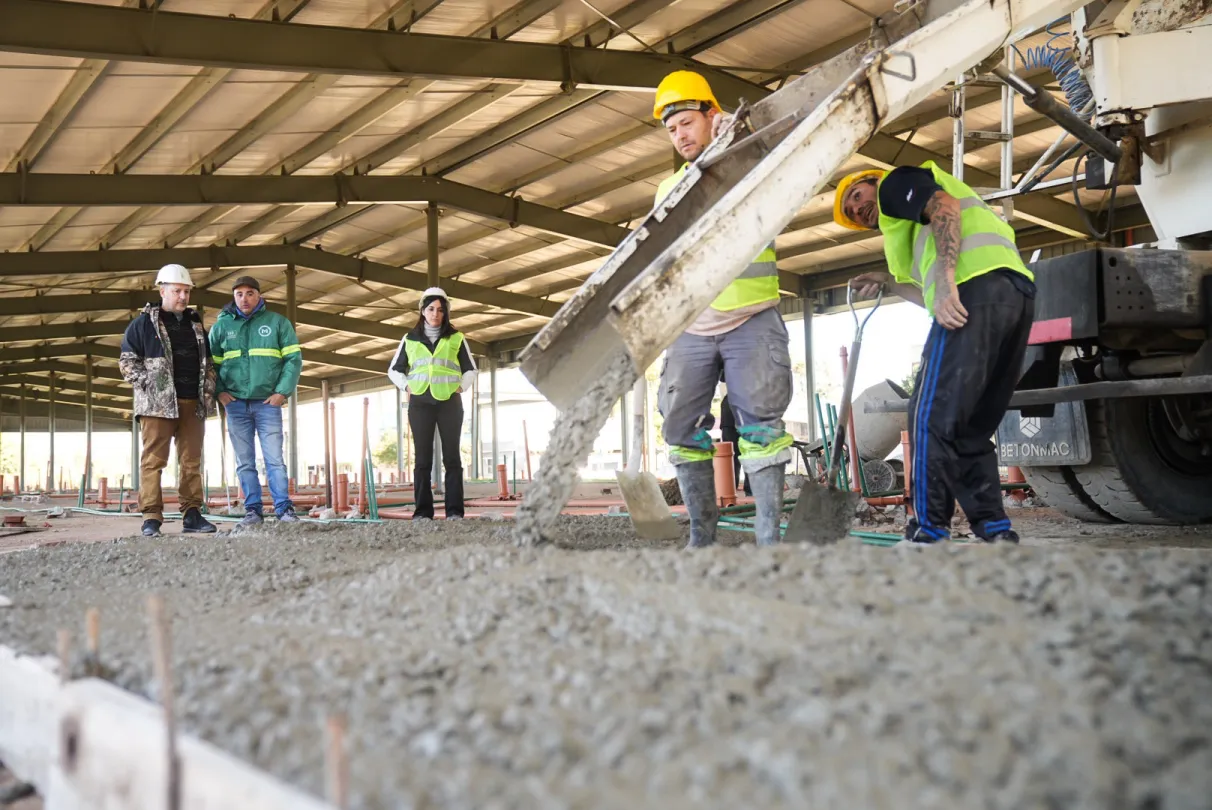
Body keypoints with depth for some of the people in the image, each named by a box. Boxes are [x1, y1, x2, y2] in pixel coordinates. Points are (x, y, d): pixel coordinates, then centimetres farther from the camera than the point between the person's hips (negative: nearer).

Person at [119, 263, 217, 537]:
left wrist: (208, 393, 11)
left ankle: (192, 515, 10)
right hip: (158, 404, -5)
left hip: (193, 404, 5)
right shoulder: (144, 323, 2)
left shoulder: (195, 324, 18)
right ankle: (151, 519, -6)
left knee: (191, 462, 6)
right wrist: (148, 384, -11)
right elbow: (127, 360, -1)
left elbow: (208, 363, 22)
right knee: (153, 461, -6)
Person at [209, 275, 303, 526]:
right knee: (245, 462, 5)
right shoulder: (221, 325, 9)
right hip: (235, 404, 2)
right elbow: (210, 363, 13)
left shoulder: (278, 323, 4)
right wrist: (219, 391, -1)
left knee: (274, 459, -6)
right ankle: (252, 510, 10)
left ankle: (285, 509, -4)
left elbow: (294, 359, 1)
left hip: (268, 403, -2)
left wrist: (283, 391, -8)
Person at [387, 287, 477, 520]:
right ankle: (423, 511, -1)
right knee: (422, 458, -1)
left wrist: (460, 387, 0)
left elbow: (470, 369, 14)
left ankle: (454, 511, -1)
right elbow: (394, 370, 18)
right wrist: (407, 387, 3)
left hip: (449, 402, -1)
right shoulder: (410, 340, 10)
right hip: (420, 403, 1)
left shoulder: (456, 339, 8)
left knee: (452, 457, -1)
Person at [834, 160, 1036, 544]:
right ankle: (994, 533, 5)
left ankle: (929, 535, -9)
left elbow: (945, 206, -6)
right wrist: (889, 282, 36)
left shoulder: (896, 182, 16)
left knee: (931, 418, -8)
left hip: (978, 283, -9)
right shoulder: (906, 226, 38)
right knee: (972, 429, 11)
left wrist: (946, 280, -17)